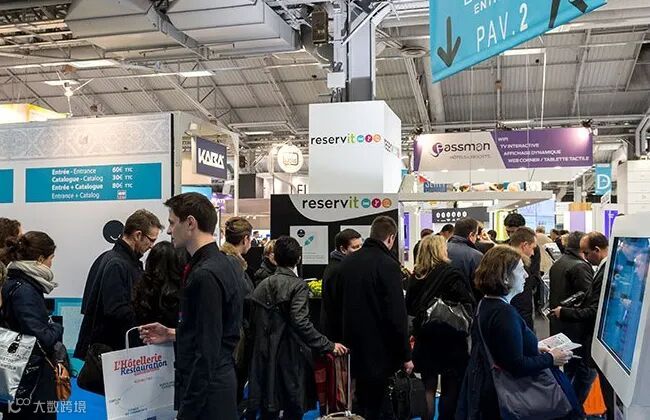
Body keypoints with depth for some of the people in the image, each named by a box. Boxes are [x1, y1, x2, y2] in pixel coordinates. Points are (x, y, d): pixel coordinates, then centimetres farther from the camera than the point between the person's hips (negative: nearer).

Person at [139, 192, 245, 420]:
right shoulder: (227, 264, 7)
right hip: (223, 379, 9)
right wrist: (173, 334, 15)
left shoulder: (204, 275, -21)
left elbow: (206, 351, -23)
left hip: (206, 392, -9)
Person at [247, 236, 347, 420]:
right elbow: (300, 323, -23)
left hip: (266, 357, 6)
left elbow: (255, 321, 7)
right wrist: (329, 346, -21)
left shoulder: (262, 285, 6)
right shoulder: (297, 285, -12)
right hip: (290, 357, -5)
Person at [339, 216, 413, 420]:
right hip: (380, 350, -7)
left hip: (354, 348, 7)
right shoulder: (388, 265, -17)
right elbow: (397, 314, -19)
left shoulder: (347, 261, 5)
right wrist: (405, 355, -11)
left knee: (360, 402, 21)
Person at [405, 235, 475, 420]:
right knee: (450, 389, 7)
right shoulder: (450, 274, -12)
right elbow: (469, 304, -16)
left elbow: (409, 307, 9)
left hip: (425, 338, 5)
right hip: (449, 339, -5)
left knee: (428, 387, 13)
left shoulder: (415, 275, 2)